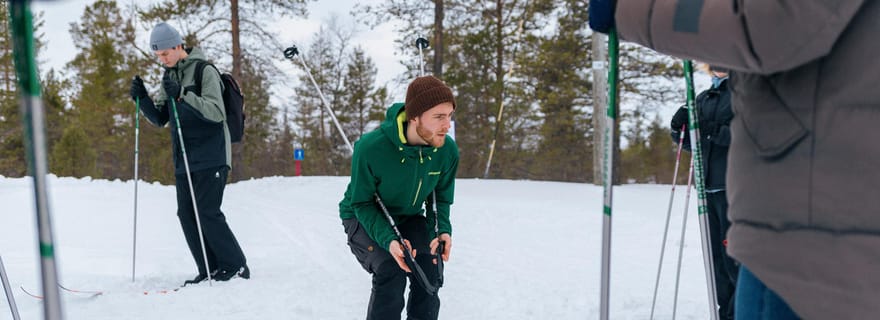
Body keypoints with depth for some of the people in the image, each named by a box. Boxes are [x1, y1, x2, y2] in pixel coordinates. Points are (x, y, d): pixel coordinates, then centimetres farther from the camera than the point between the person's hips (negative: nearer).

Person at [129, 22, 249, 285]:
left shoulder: (205, 71, -6)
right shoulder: (170, 78, 16)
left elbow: (217, 112, -17)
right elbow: (160, 119, 16)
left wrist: (182, 95, -26)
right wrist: (141, 99, -1)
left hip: (210, 157, -7)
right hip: (183, 159, 8)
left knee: (207, 212, -11)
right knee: (186, 214, 4)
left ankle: (236, 267, 2)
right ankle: (210, 271, 12)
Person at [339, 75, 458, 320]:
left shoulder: (448, 151, -21)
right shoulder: (370, 147, -33)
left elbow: (441, 199, -5)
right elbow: (362, 204, -21)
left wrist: (442, 231, -25)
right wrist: (388, 240, -36)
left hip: (409, 217, 4)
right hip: (364, 218, -3)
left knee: (429, 267, -19)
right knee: (391, 270, -27)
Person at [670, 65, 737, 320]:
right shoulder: (703, 98, 17)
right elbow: (691, 143, 20)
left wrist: (718, 132, -23)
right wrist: (680, 128, 1)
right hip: (708, 186, 6)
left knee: (733, 253, -6)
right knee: (716, 254, 11)